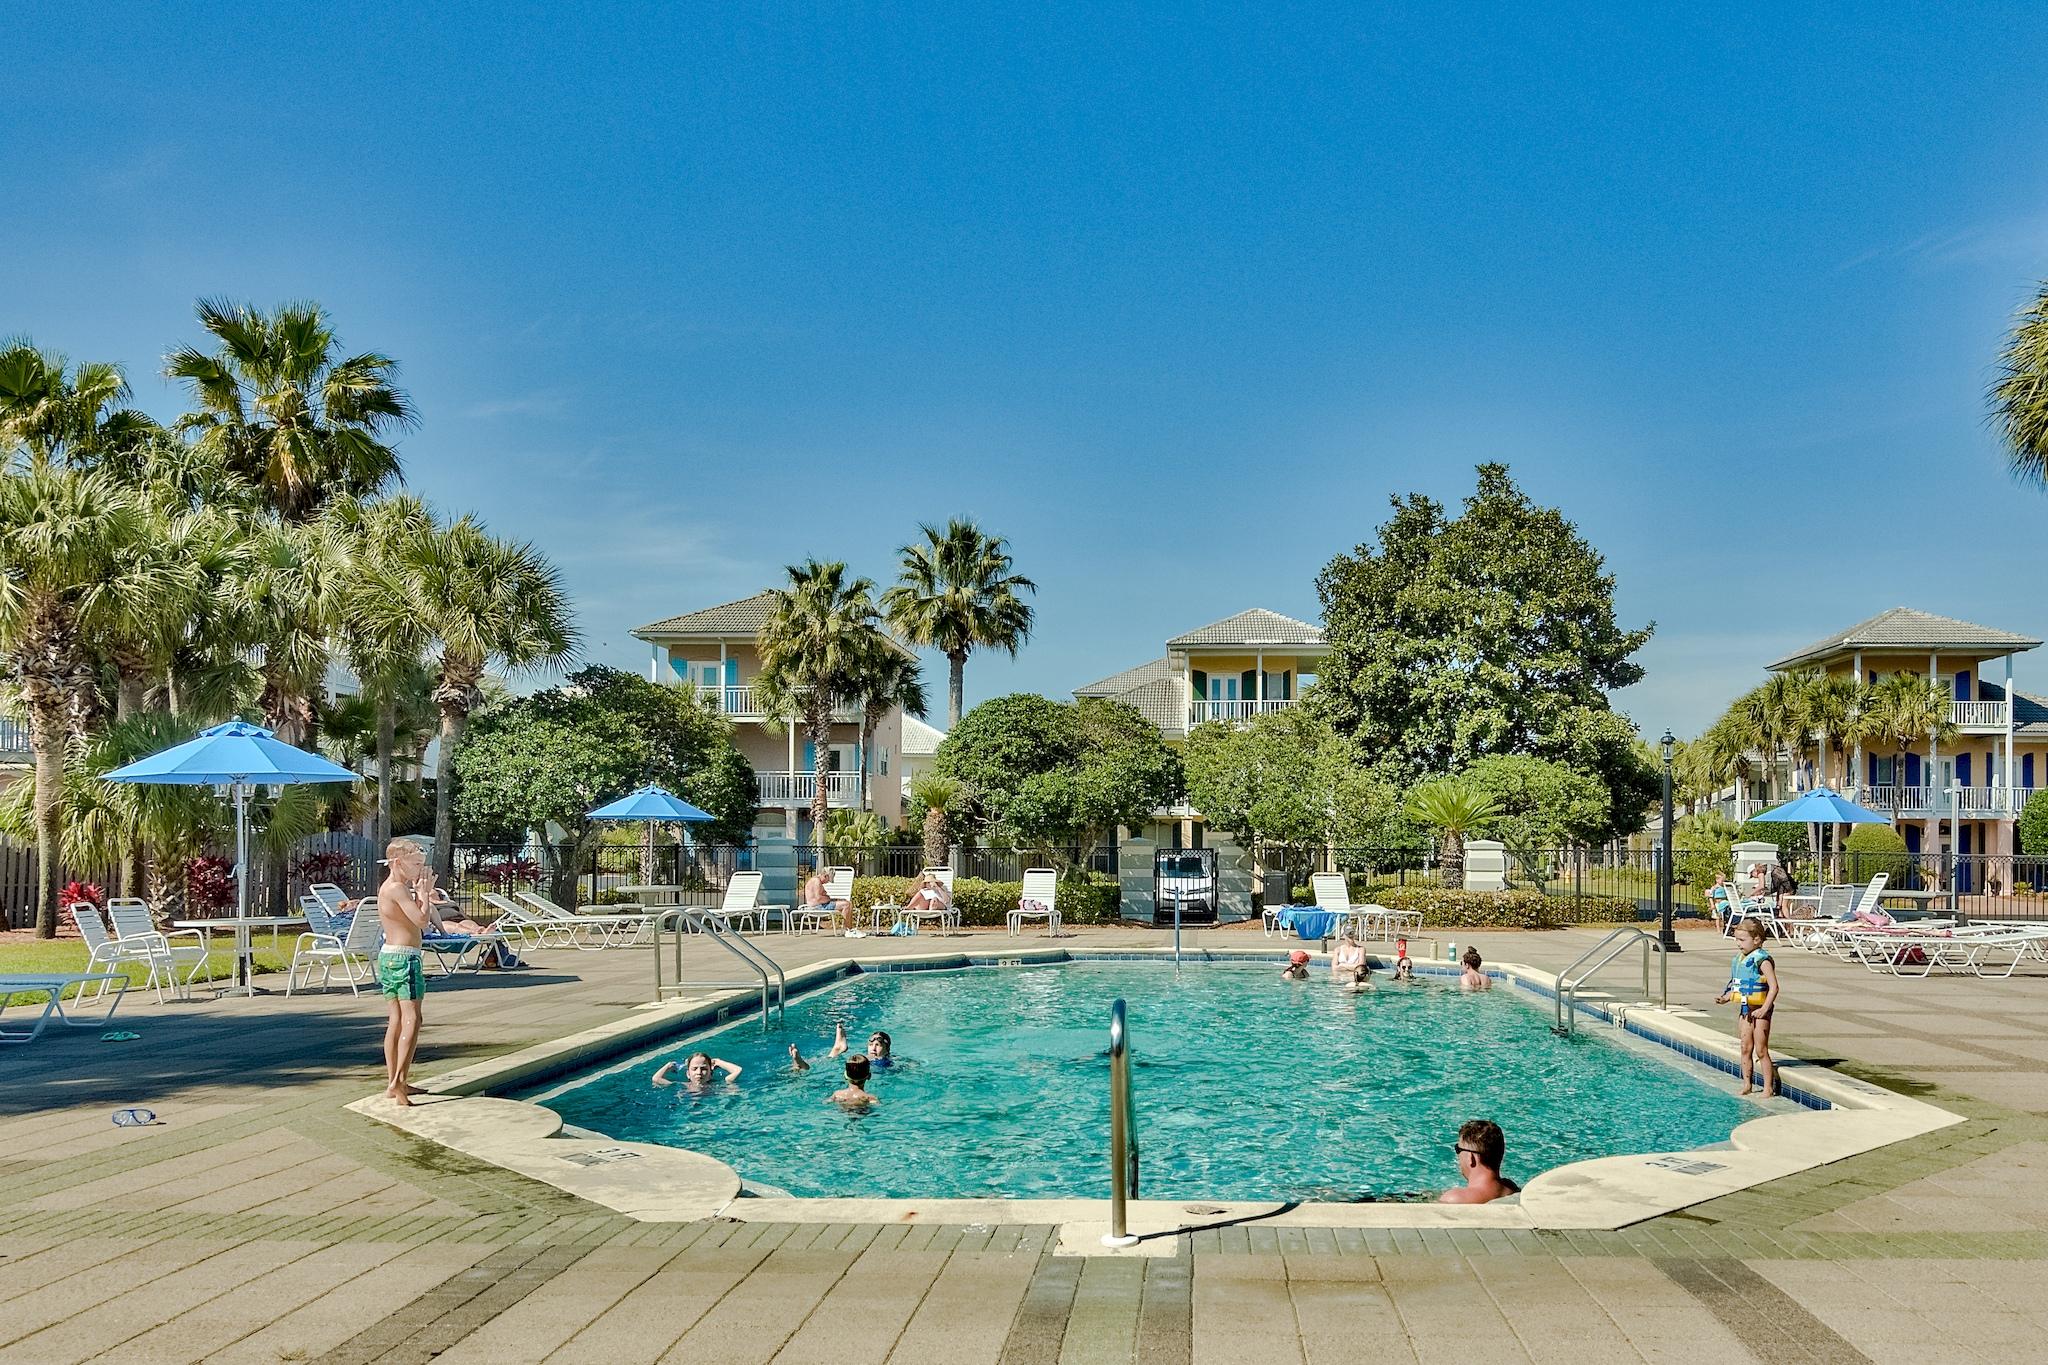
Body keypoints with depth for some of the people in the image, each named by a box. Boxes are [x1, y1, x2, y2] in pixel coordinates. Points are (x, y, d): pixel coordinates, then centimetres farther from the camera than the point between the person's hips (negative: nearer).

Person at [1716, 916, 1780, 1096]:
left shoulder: (1762, 960, -17)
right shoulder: (1740, 959, 9)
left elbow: (1774, 987, -21)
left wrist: (1764, 1009, -25)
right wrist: (1725, 998, 7)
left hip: (1759, 1011, -8)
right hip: (1746, 1009, 8)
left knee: (1761, 1050, -3)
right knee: (1745, 1048, 12)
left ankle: (1768, 1088, 5)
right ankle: (1746, 1084, 20)